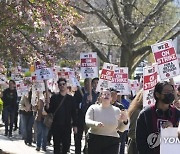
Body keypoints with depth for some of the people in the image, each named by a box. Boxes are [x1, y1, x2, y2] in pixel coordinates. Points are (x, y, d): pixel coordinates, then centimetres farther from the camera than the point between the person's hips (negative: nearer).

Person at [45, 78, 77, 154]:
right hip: (56, 125, -1)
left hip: (67, 126, 1)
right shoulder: (54, 97, 3)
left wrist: (75, 125, 4)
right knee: (56, 145, 3)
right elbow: (50, 110, 1)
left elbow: (73, 113, 8)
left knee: (66, 145, 0)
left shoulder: (70, 98, 7)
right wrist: (47, 107, -22)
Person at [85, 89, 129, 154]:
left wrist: (125, 121, -12)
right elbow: (87, 121, -11)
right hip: (95, 141, 0)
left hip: (112, 142, 1)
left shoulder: (116, 110, 8)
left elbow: (121, 128, 10)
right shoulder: (93, 108, 3)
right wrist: (95, 123, -32)